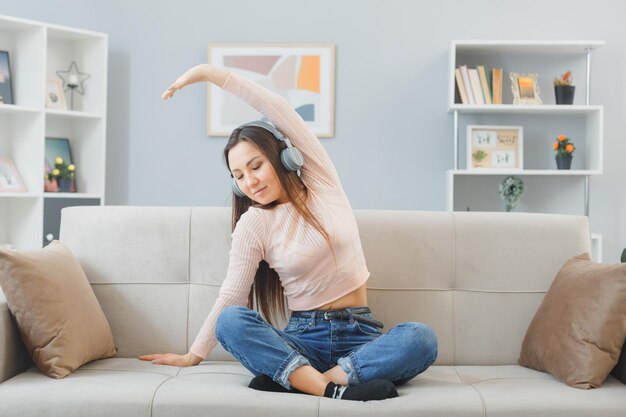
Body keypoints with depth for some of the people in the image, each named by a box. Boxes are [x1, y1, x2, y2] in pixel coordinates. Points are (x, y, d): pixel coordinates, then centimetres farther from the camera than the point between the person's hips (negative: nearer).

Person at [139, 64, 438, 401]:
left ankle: (291, 378, -34)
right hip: (303, 337, 0)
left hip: (359, 335, 1)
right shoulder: (253, 224, 2)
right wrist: (193, 355, 1)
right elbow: (230, 296, 4)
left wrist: (212, 73, -9)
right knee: (230, 321, -30)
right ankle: (334, 390, -45)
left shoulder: (323, 183, 3)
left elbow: (281, 114, -7)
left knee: (421, 338, -31)